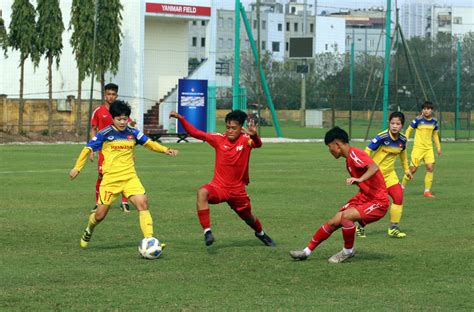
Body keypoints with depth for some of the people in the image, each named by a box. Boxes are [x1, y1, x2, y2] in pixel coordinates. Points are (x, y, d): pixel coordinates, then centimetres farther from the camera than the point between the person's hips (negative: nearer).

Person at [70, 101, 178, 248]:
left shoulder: (133, 133, 4)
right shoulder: (105, 133, -4)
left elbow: (149, 143, 5)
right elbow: (87, 149, 2)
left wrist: (165, 150, -12)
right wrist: (77, 168, -1)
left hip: (130, 177, 2)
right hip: (110, 179, -2)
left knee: (143, 204, -18)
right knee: (101, 214, 2)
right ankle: (89, 231, 36)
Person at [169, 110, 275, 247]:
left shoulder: (245, 140, -12)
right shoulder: (219, 139, -6)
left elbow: (258, 144, -34)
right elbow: (195, 133, -5)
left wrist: (254, 135, -57)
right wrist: (180, 119, -15)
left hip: (237, 190, 0)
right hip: (218, 187, 0)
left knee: (248, 217, 21)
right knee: (202, 193, -35)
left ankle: (261, 233, 57)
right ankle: (207, 231, -34)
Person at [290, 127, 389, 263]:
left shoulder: (355, 154, -18)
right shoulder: (348, 160, 12)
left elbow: (374, 168, -35)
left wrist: (360, 179, -48)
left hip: (378, 202, -10)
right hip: (364, 197, 10)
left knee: (346, 215, -29)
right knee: (334, 221, 4)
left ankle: (348, 251, -7)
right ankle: (307, 251, 14)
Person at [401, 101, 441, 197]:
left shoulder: (434, 121, 5)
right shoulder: (418, 120, -9)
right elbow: (409, 130, -3)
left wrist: (438, 147, 18)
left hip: (429, 148, 4)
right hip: (418, 147, -4)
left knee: (430, 167, -10)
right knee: (413, 169, -5)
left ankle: (427, 191, -1)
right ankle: (402, 187, 14)